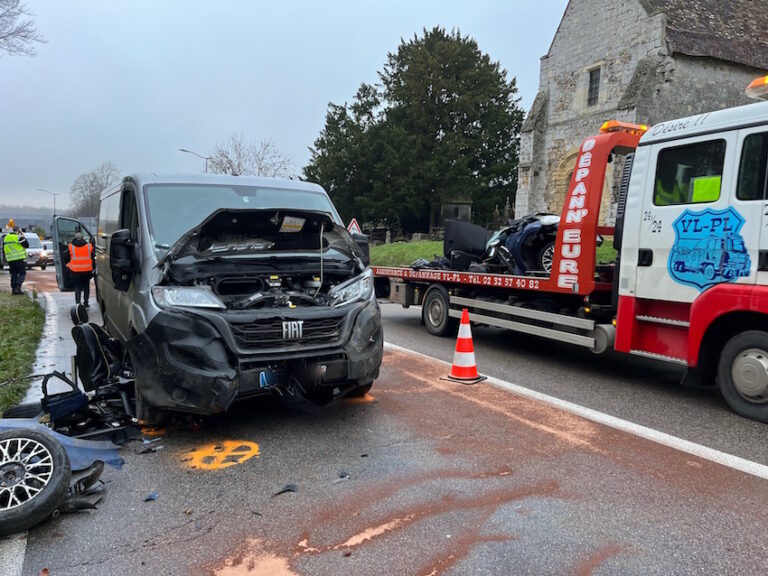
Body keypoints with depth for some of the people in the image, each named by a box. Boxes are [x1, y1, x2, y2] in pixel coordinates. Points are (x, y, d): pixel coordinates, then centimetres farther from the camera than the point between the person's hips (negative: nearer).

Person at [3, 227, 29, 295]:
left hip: (10, 259, 6)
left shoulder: (6, 238, 13)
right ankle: (18, 288, -14)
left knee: (13, 274, 13)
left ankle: (13, 289, 10)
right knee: (22, 274, -1)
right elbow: (27, 245, -4)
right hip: (19, 259, -6)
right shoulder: (19, 237, -10)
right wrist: (23, 237, 5)